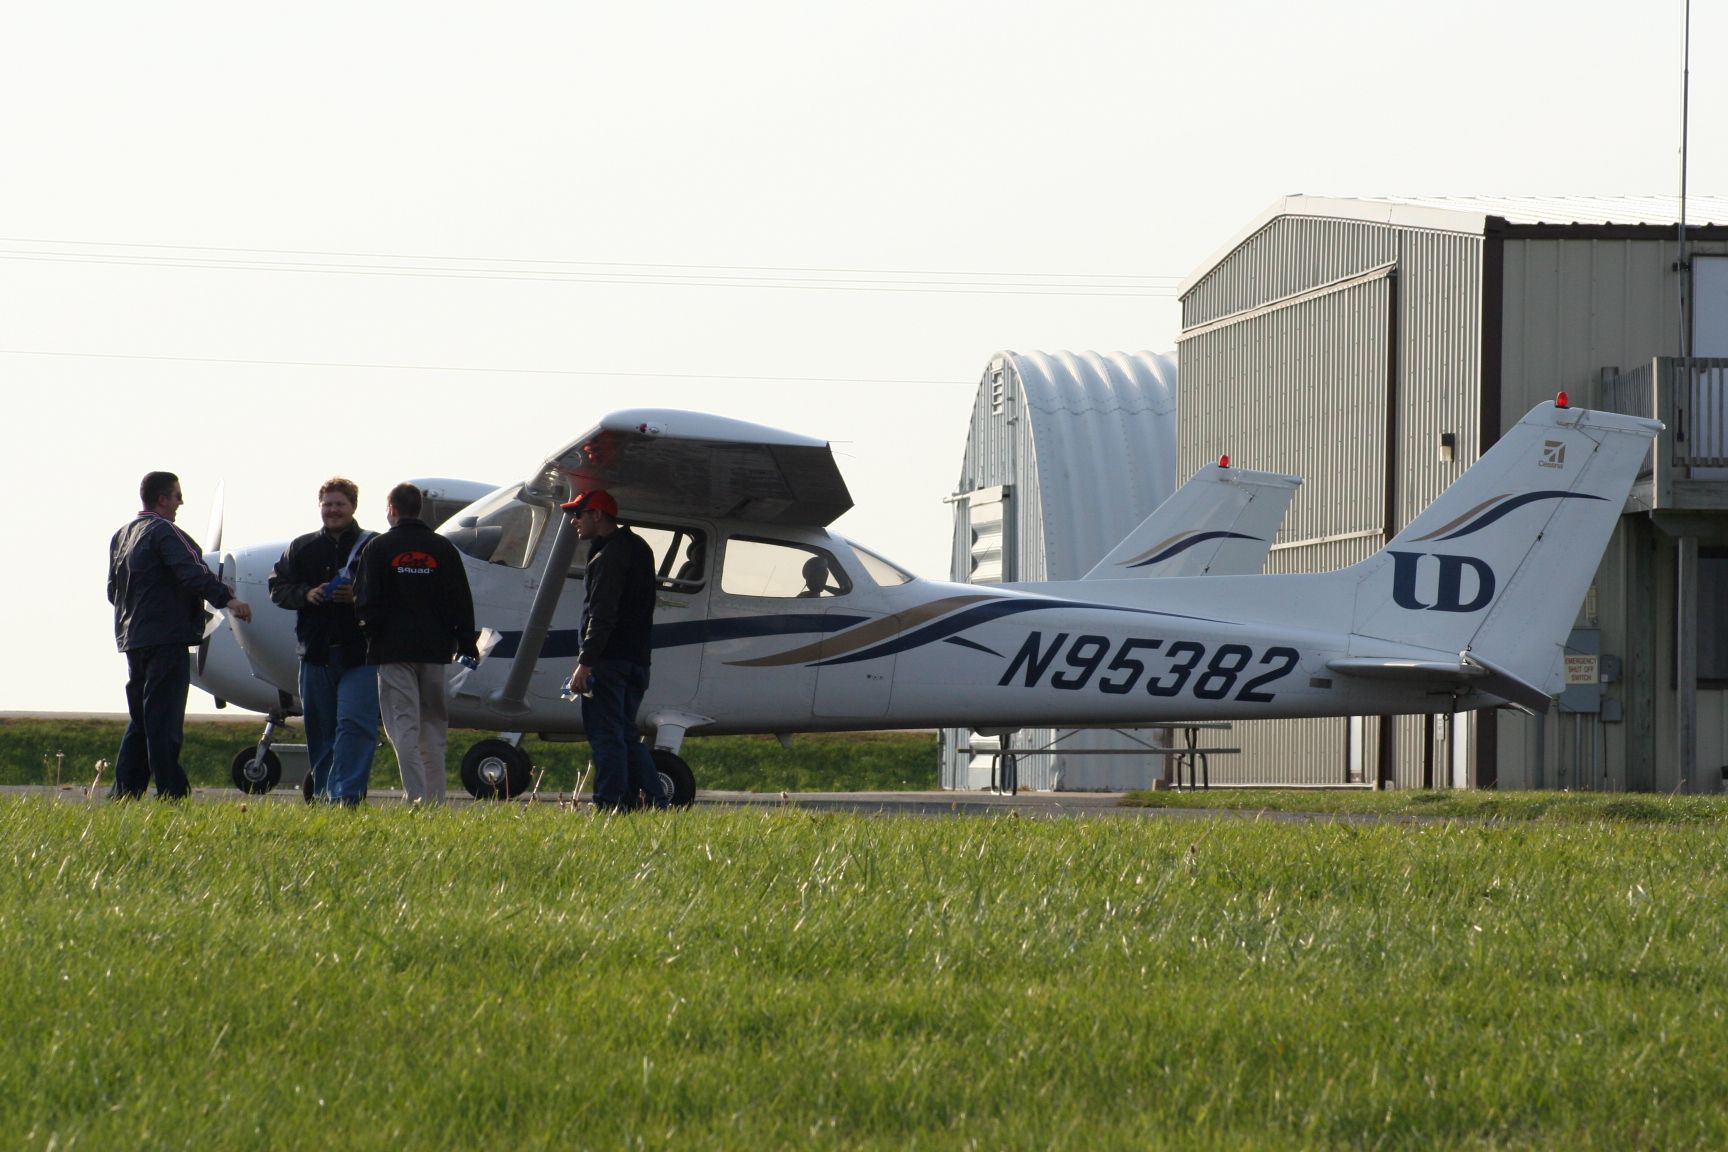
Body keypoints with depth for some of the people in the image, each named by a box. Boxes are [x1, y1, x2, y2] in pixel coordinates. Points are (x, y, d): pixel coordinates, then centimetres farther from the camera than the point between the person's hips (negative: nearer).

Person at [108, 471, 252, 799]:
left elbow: (113, 589, 25)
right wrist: (226, 598, -33)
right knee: (164, 722, -10)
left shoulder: (120, 537, 18)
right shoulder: (163, 532, -11)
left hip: (132, 637, 9)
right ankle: (172, 794, -12)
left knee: (139, 720, 14)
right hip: (166, 637, -9)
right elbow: (192, 573, -25)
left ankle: (124, 791, 11)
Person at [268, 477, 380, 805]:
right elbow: (277, 588, 12)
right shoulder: (302, 548, 13)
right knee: (319, 728, 9)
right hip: (316, 653, 4)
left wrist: (359, 597, -19)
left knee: (354, 723, -13)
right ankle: (323, 794, 17)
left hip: (359, 653, -4)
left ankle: (347, 793, -17)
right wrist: (305, 595, -7)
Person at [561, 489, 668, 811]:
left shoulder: (610, 555, -12)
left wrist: (585, 662, -22)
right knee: (626, 736, 15)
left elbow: (602, 614, -20)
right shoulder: (637, 548, 19)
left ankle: (610, 804, -11)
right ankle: (655, 802, 12)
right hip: (637, 661, 10)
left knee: (605, 736, -8)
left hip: (609, 660, -10)